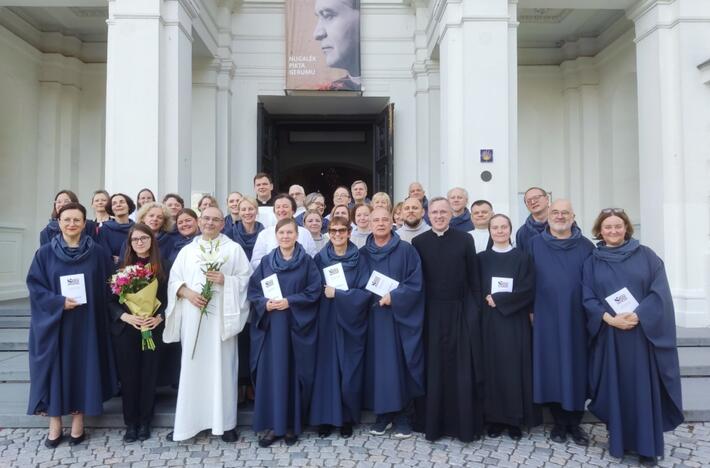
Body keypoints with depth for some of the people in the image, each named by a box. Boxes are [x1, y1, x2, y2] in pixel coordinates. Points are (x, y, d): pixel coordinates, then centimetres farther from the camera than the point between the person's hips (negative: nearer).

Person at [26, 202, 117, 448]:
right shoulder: (45, 253, 0)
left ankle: (78, 420, 20)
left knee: (83, 366, 6)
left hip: (86, 323, 0)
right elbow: (34, 284, -3)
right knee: (55, 369, 6)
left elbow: (108, 285, 3)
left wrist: (93, 305, -8)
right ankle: (54, 424, 19)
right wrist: (58, 302, -16)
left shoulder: (98, 253, 0)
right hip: (53, 323, 0)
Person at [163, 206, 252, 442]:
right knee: (192, 367, 4)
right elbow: (173, 280, 9)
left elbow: (246, 278, 2)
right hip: (193, 317, 2)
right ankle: (188, 421, 15)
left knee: (222, 367, 1)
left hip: (221, 317, -2)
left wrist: (225, 280, -14)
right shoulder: (187, 250, 14)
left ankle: (226, 423, 10)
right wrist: (187, 293, -9)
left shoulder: (234, 249, 6)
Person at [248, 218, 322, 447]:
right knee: (270, 372, 2)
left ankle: (292, 425, 16)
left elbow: (314, 290, -6)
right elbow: (253, 290, 5)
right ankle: (270, 424, 13)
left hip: (297, 326, -2)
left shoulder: (307, 261, 1)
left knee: (294, 372, 4)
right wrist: (265, 303, -13)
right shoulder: (266, 262, 8)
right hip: (269, 326, 2)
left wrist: (290, 302, -16)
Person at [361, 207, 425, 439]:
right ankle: (382, 414, 17)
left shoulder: (406, 250, -2)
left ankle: (402, 416, 11)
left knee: (400, 363, 0)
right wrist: (370, 298, -7)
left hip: (400, 317, -2)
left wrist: (394, 297, -17)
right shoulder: (362, 253, 8)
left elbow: (416, 283, -7)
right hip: (373, 317, 3)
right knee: (378, 364, 5)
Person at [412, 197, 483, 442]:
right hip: (431, 313, 0)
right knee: (432, 369, 6)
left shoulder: (465, 240, 2)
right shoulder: (418, 242, 3)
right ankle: (432, 422, 18)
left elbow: (474, 277, 4)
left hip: (460, 311, 0)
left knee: (463, 368, 3)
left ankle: (464, 423, 16)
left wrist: (477, 307, -1)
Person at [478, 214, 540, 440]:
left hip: (515, 321, -1)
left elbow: (528, 290, -7)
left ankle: (515, 420, 12)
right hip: (489, 321, 1)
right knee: (492, 366, 3)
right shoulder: (481, 258, 8)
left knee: (514, 367, 1)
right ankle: (494, 419, 13)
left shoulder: (523, 258, 3)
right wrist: (487, 300, -12)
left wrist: (498, 299, -12)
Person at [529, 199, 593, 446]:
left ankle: (575, 423, 20)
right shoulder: (534, 244, 4)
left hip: (576, 316, 1)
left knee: (577, 368, 6)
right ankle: (559, 422, 19)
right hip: (546, 316, 0)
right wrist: (530, 310, 0)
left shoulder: (586, 247, 5)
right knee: (551, 367, 5)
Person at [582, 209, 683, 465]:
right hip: (608, 334, 1)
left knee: (644, 388, 3)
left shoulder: (646, 255, 3)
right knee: (615, 387, 6)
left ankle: (647, 446, 15)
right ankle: (619, 441, 19)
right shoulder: (592, 261, 5)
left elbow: (660, 291, -5)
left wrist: (638, 315, -18)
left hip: (643, 333, -1)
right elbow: (588, 298, 1)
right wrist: (608, 318, -15)